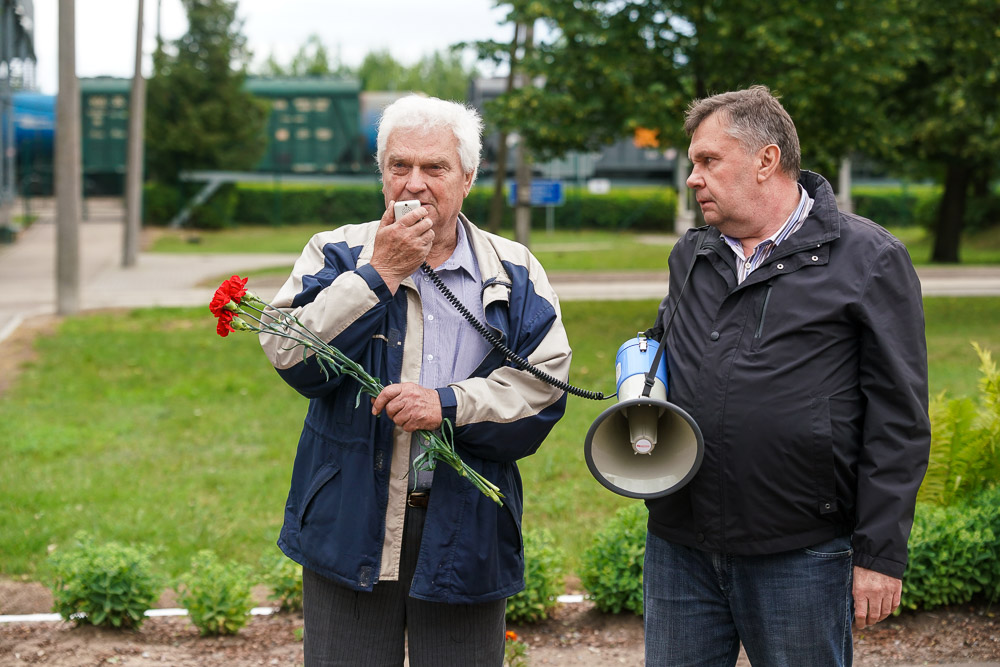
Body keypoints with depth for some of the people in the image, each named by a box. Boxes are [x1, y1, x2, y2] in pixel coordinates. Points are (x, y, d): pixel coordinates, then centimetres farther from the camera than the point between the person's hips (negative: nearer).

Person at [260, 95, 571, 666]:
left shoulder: (513, 272, 5)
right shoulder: (338, 255, 4)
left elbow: (544, 384, -6)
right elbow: (292, 357, -13)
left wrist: (450, 405, -19)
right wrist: (381, 273, -14)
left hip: (466, 532, 1)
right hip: (350, 527, 0)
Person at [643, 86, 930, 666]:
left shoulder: (870, 258, -4)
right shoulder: (690, 257, 14)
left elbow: (898, 421, -6)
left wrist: (881, 553, -10)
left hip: (800, 555, -5)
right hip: (679, 547, 5)